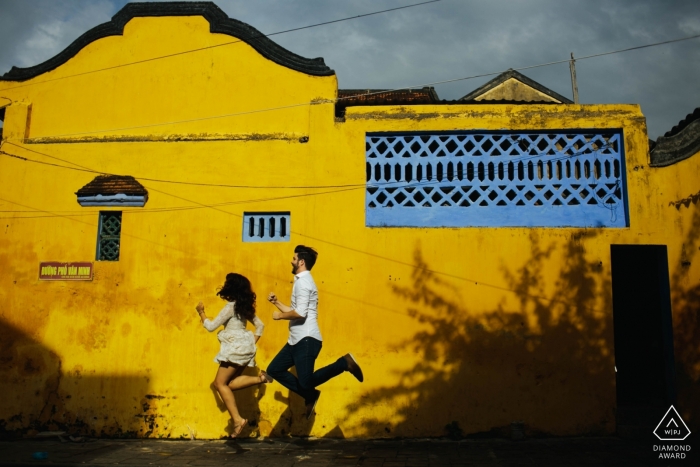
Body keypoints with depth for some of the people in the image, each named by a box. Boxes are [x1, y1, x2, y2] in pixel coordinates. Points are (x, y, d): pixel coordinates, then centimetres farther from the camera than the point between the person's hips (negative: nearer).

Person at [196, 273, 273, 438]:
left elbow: (211, 326, -9)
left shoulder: (231, 306, -12)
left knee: (220, 383, -4)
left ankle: (237, 419, -11)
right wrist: (253, 343, 17)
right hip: (245, 348, 9)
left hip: (236, 348, -9)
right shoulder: (245, 306, 12)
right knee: (229, 383, 11)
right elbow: (260, 325, 17)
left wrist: (201, 312, 5)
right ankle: (260, 378, -4)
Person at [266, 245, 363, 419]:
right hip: (297, 340, 10)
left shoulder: (303, 281, -12)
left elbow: (300, 313, -23)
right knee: (274, 369, 10)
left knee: (306, 382, -14)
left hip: (307, 340, -10)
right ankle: (310, 395, 14)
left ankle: (344, 363, -1)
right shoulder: (302, 281, 21)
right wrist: (276, 302, 16)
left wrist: (280, 316, -8)